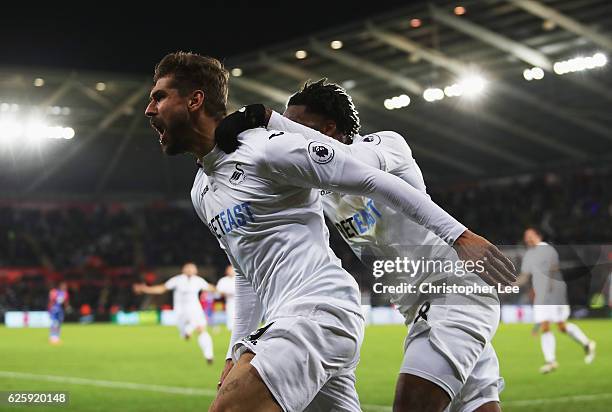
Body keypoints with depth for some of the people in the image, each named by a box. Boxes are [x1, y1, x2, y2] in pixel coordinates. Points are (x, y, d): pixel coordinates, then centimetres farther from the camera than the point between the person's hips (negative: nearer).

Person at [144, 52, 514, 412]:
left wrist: (458, 235, -10)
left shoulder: (267, 149, -9)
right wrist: (237, 355, 24)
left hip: (321, 309, -9)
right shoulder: (202, 193, 20)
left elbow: (374, 181, -8)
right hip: (287, 321, 9)